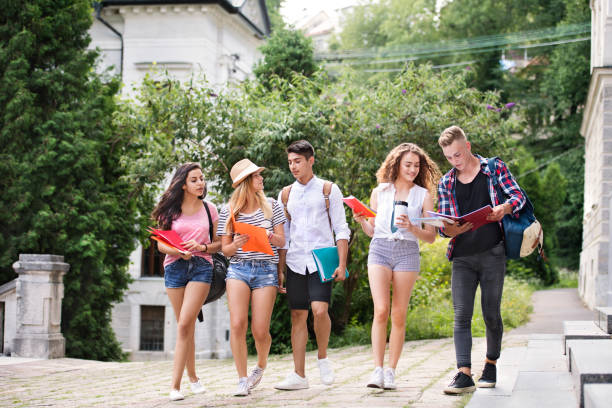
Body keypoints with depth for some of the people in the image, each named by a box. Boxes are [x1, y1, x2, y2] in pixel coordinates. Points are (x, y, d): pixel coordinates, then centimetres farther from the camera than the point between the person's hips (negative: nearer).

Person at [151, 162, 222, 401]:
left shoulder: (209, 209, 7)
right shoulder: (169, 210, 5)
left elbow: (219, 244, 11)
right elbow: (161, 244, 4)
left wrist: (202, 247, -10)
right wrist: (177, 251, -16)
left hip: (201, 267, -1)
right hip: (175, 267, 1)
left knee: (184, 324, -14)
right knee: (185, 327, 7)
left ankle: (175, 385, -15)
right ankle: (192, 377, 24)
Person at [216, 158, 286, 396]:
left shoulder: (271, 205, 10)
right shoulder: (229, 211, 7)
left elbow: (282, 241, 8)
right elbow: (225, 250, 8)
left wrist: (269, 236, -14)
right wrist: (236, 244, -14)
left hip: (266, 271, 0)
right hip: (238, 269, 0)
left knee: (260, 330, -5)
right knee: (237, 324, -16)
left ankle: (261, 365, 27)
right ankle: (243, 380, -6)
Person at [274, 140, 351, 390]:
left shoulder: (328, 190, 3)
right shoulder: (286, 194, 13)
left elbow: (341, 229, 1)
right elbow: (283, 235, 16)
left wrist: (342, 264, -8)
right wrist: (280, 269, 10)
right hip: (295, 262, 4)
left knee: (319, 310, -19)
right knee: (298, 316, 2)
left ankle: (323, 357, 5)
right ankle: (299, 375, 6)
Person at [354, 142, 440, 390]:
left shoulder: (423, 196, 7)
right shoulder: (379, 192, 11)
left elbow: (431, 236, 5)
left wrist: (412, 228, -12)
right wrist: (361, 221, -3)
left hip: (407, 252, 0)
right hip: (380, 250, 0)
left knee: (399, 316, -1)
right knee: (380, 310, -14)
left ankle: (391, 372, 5)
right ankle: (377, 370, -14)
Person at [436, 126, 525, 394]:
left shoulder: (495, 169, 5)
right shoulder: (446, 183, 11)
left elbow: (519, 196, 1)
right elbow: (443, 224, 10)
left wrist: (505, 207, -22)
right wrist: (449, 230, -15)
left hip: (492, 254, -2)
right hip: (462, 258, 2)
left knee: (491, 314, 3)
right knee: (461, 316, -9)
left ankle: (491, 364, 24)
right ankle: (464, 375, -14)